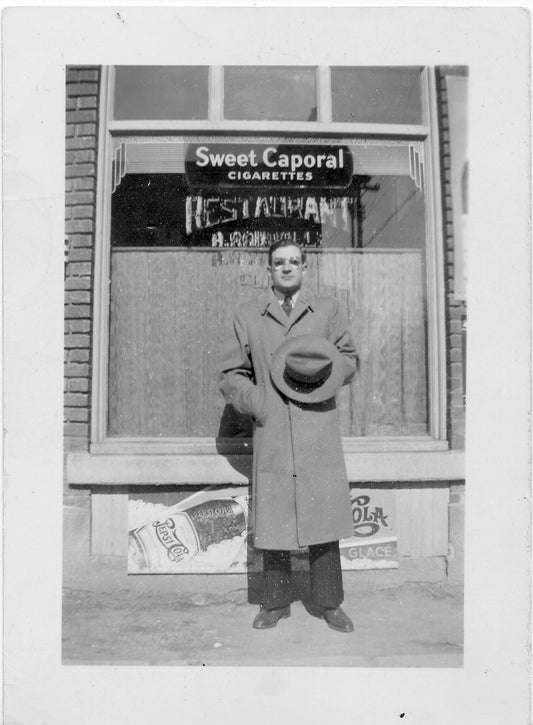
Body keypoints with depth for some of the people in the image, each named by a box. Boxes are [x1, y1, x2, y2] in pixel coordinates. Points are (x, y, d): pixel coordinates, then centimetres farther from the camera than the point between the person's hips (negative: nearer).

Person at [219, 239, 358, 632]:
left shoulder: (328, 309, 10)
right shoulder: (247, 314, 9)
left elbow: (350, 361, 15)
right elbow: (232, 374, 11)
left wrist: (328, 366, -7)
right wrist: (258, 404, -4)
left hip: (319, 428, 0)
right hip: (271, 431, 0)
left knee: (323, 517, 5)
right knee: (272, 520, 6)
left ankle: (328, 603, 23)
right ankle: (276, 603, 25)